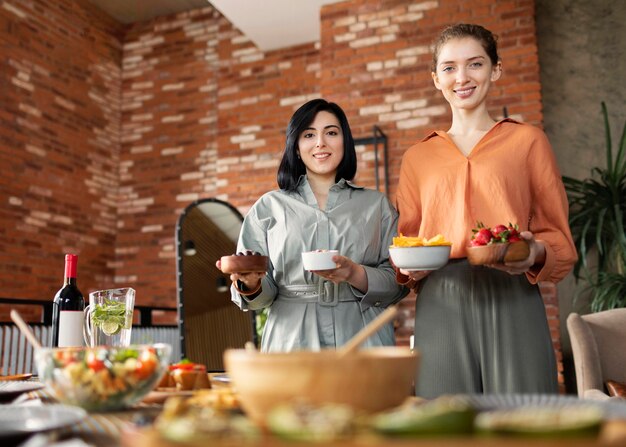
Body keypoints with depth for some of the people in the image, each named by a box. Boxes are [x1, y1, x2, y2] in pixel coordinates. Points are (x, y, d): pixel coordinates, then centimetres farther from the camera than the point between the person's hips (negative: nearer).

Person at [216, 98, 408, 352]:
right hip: (291, 342, 0)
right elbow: (263, 293, 3)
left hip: (362, 341, 1)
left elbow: (397, 282, 2)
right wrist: (251, 285, -19)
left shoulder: (377, 205, 8)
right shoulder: (269, 207, 6)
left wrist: (355, 275, -16)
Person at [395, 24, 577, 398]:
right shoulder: (417, 157, 16)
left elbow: (558, 236, 8)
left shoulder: (527, 140, 10)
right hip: (439, 305, 2)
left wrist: (536, 253, -13)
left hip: (512, 300, -1)